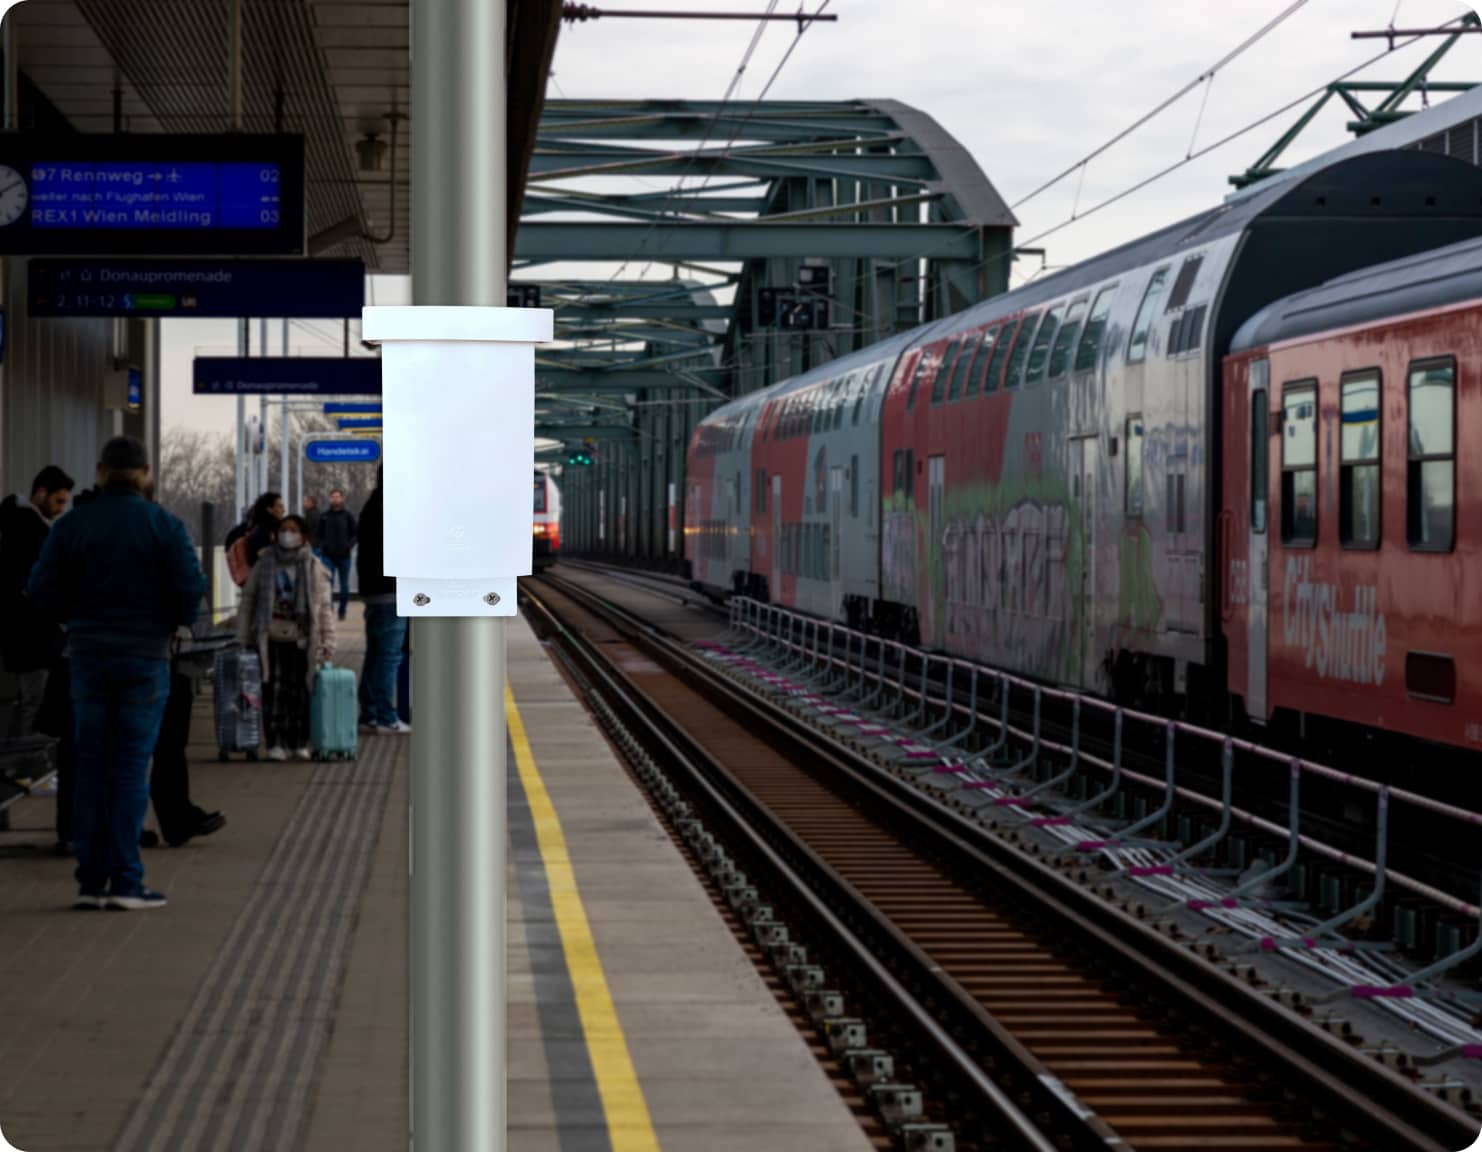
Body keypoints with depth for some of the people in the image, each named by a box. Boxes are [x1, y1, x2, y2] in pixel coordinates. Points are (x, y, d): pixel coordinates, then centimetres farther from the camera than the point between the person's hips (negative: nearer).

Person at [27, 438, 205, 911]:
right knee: (132, 768, 0)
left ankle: (91, 880, 7)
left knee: (91, 766, 8)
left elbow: (42, 589, -3)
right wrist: (176, 620, 8)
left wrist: (78, 617, 14)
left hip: (89, 655, 2)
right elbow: (191, 586, -12)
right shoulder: (163, 526, -6)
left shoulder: (73, 525, 1)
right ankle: (125, 881, -3)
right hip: (146, 656, -2)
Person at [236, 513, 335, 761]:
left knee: (299, 689, 3)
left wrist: (328, 642, -1)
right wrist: (243, 637, 5)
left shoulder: (313, 567, 5)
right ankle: (274, 743, -1)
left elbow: (325, 606, 5)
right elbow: (248, 599, 9)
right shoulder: (266, 563, 6)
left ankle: (299, 742, 12)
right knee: (273, 689, -4)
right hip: (270, 637, 0)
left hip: (301, 638, 0)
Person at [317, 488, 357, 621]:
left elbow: (355, 533, 5)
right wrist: (322, 546, -2)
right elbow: (319, 534, 13)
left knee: (344, 585, 7)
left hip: (344, 556, 0)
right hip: (329, 556, 0)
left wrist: (350, 545, -10)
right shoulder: (325, 517, 5)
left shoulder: (347, 516, 2)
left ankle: (342, 610, 17)